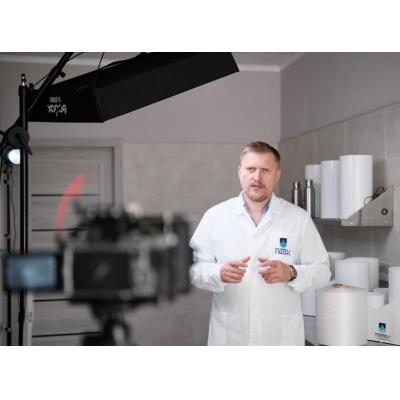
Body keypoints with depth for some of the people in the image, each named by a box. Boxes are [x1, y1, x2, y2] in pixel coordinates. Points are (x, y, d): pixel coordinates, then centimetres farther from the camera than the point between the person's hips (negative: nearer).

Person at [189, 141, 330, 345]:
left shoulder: (299, 219, 4)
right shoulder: (215, 216, 4)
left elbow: (322, 270, 5)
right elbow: (194, 268, 3)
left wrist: (291, 273, -15)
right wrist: (219, 273, -18)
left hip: (281, 337, 0)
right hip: (229, 336, 0)